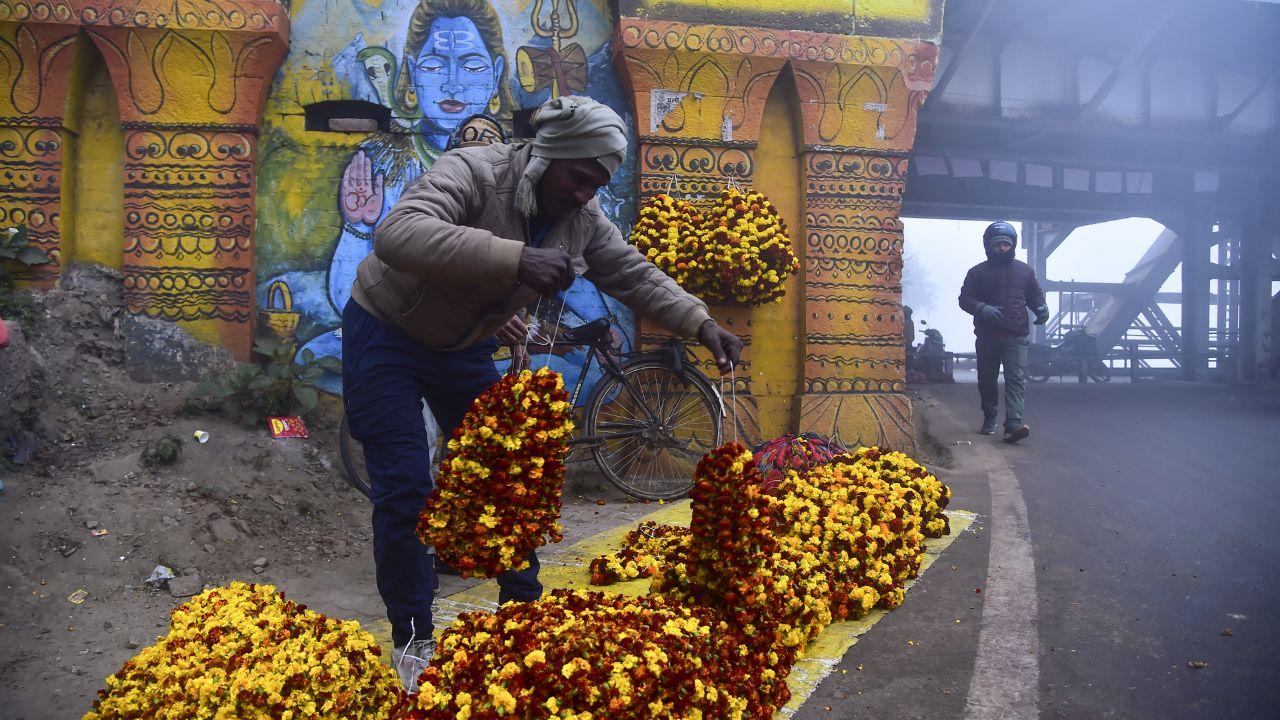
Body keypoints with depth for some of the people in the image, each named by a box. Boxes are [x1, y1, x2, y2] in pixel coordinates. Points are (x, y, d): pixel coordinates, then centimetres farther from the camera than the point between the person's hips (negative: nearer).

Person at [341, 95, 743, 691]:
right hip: (386, 335, -6)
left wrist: (702, 325, -18)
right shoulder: (472, 172, -30)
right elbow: (397, 235, -46)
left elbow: (636, 276, -3)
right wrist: (513, 258, -55)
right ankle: (412, 641, 5)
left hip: (463, 347, 6)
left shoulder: (582, 219, -9)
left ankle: (522, 606, 23)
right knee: (405, 488, -9)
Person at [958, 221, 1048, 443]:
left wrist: (1041, 307, -1)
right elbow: (965, 299, 2)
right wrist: (983, 309, -16)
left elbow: (1035, 295, 22)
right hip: (987, 335, 0)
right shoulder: (978, 272, 5)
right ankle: (989, 420, 30)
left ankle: (1013, 424, -23)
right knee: (987, 380, 10)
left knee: (1016, 379, -14)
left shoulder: (1025, 271, 11)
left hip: (1017, 336, 0)